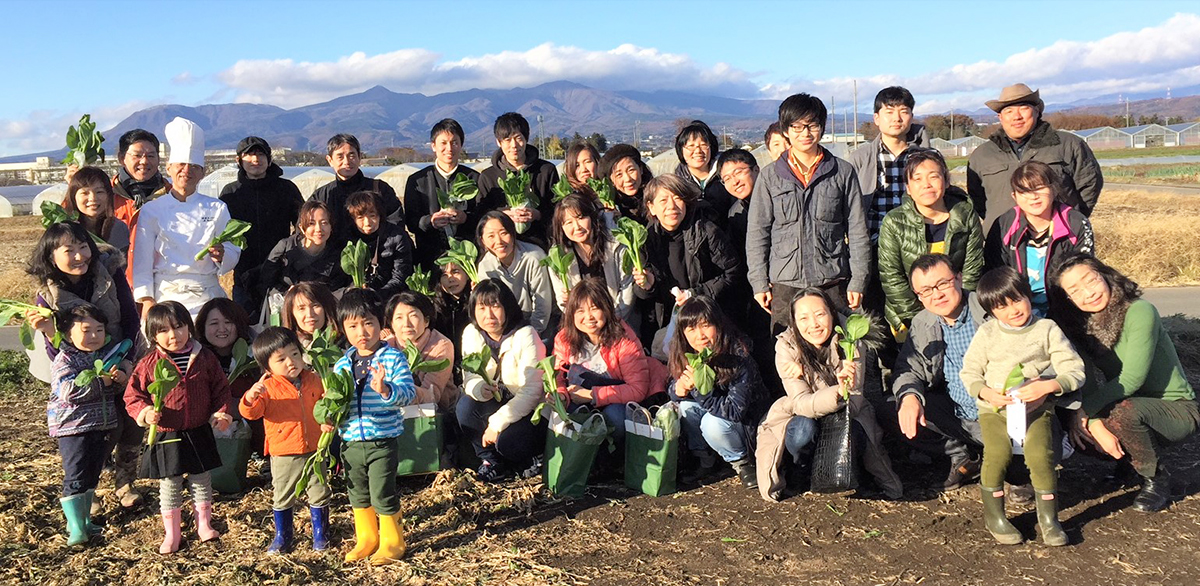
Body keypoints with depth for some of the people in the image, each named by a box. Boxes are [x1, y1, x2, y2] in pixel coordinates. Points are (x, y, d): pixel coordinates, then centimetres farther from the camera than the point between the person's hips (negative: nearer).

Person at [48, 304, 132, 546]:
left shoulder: (107, 354, 7)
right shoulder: (64, 360, -11)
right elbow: (69, 391, -23)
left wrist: (122, 376, -7)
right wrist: (101, 381, -26)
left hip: (102, 425, 7)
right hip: (73, 427, -6)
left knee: (93, 475, 15)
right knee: (75, 476, -6)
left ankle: (84, 518, 28)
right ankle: (75, 527, -1)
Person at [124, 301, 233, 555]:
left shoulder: (205, 358, -3)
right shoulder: (148, 365, -8)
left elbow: (220, 388, 5)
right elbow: (133, 395, -2)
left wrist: (221, 413, -6)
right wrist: (145, 412, -19)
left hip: (199, 433, 1)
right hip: (166, 436, -1)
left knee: (202, 480, 14)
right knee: (169, 485, 9)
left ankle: (204, 524, 31)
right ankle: (171, 534, 23)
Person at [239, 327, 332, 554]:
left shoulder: (313, 380, 1)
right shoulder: (268, 387, -10)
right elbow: (250, 412, -19)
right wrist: (251, 397, -38)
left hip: (314, 450, 2)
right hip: (283, 454, -2)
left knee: (319, 494, 12)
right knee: (282, 498, 12)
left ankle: (320, 533, 29)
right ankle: (282, 535, 30)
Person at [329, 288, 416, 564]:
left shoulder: (393, 358, -10)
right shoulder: (342, 365, 4)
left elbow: (408, 393, -18)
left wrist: (386, 389, -36)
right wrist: (327, 417, -7)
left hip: (382, 441, -5)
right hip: (351, 443, 5)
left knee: (382, 494, 0)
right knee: (358, 494, 18)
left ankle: (392, 541, 20)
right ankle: (366, 539, 36)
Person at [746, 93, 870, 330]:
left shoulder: (843, 172, 7)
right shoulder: (770, 176, 7)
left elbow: (858, 232, 7)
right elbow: (756, 233, 8)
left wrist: (857, 281, 2)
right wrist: (759, 283, 2)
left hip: (832, 283, 0)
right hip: (785, 283, 0)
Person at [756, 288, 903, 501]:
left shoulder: (851, 342, -20)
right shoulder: (787, 347, -22)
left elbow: (854, 404, -22)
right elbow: (801, 403, -30)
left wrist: (847, 390, -43)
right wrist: (838, 392, -48)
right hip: (803, 416, 0)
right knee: (804, 430, -35)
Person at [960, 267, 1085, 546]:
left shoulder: (1047, 329, 2)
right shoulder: (987, 333, 5)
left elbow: (1075, 371, -2)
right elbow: (969, 372, 8)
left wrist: (1047, 386, -20)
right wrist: (987, 392, -12)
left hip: (1036, 407, 0)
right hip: (994, 408, 0)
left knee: (1040, 454, -25)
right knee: (997, 452, -25)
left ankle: (1048, 519, -6)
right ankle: (994, 516, -5)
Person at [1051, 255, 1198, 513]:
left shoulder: (1139, 312, -21)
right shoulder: (1080, 327, -2)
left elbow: (1131, 379, -27)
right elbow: (1087, 383, -9)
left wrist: (1084, 413, -23)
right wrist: (1096, 426, -25)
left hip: (1176, 409, -6)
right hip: (1132, 406, 6)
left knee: (1123, 411, -36)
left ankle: (1156, 479, -9)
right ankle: (1130, 460, 9)